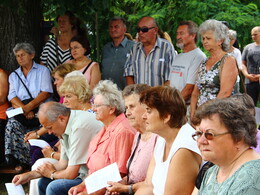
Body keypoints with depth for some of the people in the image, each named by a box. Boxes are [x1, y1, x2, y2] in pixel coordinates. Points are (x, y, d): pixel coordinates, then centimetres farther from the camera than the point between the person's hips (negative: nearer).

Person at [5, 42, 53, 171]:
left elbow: (46, 93, -2)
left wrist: (29, 106, -16)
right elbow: (12, 97, 7)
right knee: (12, 123, -30)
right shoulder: (14, 75, 23)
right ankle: (22, 160, -24)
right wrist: (24, 109, -13)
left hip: (40, 109, -3)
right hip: (20, 109, 3)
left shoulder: (42, 71, 12)